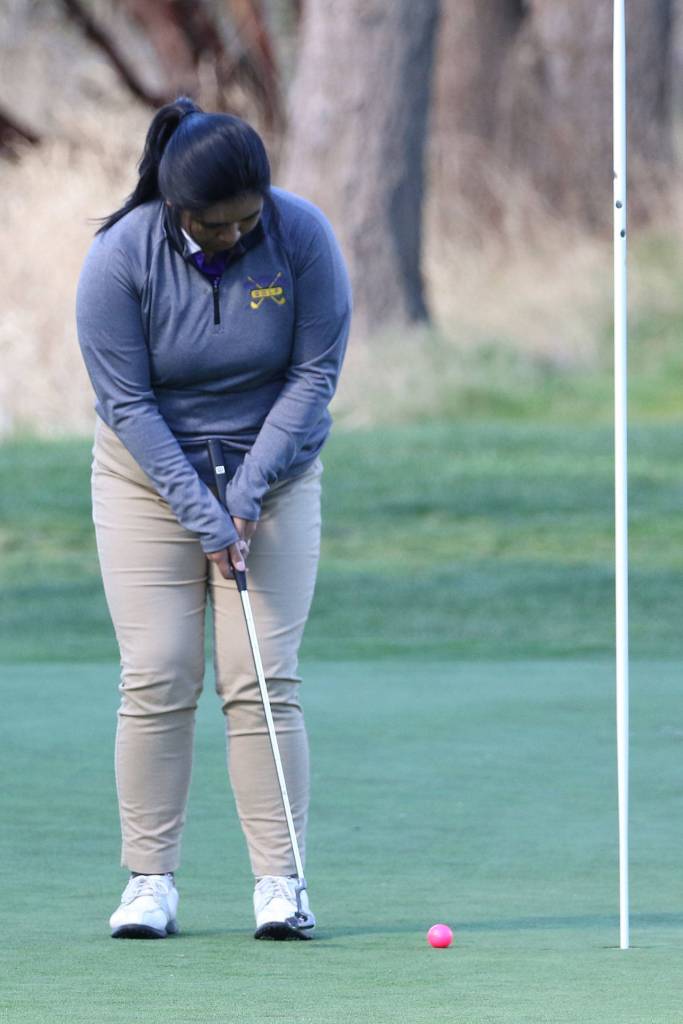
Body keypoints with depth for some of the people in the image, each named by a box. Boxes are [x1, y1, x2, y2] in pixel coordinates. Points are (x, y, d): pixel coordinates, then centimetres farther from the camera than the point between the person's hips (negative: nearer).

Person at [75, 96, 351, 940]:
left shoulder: (302, 235, -16)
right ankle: (150, 882, -2)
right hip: (150, 476, 0)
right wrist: (200, 513, -20)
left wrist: (250, 485, -16)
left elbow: (316, 371, -10)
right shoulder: (121, 257, -19)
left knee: (264, 681, -8)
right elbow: (126, 401, -15)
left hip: (272, 472, 0)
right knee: (156, 680, -7)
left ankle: (279, 882, -8)